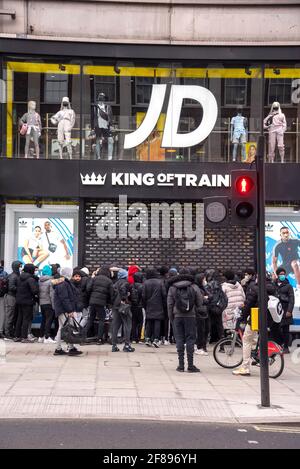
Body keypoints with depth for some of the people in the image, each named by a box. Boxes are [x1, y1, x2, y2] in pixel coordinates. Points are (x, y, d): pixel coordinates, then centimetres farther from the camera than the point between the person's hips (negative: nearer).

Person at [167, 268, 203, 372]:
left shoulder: (172, 288, 3)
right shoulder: (194, 287, 0)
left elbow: (170, 304, 3)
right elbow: (200, 303, 1)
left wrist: (171, 317, 11)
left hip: (178, 316, 1)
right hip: (190, 316, -1)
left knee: (179, 340, 5)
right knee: (190, 339, 2)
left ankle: (181, 365, 5)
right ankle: (190, 365, 1)